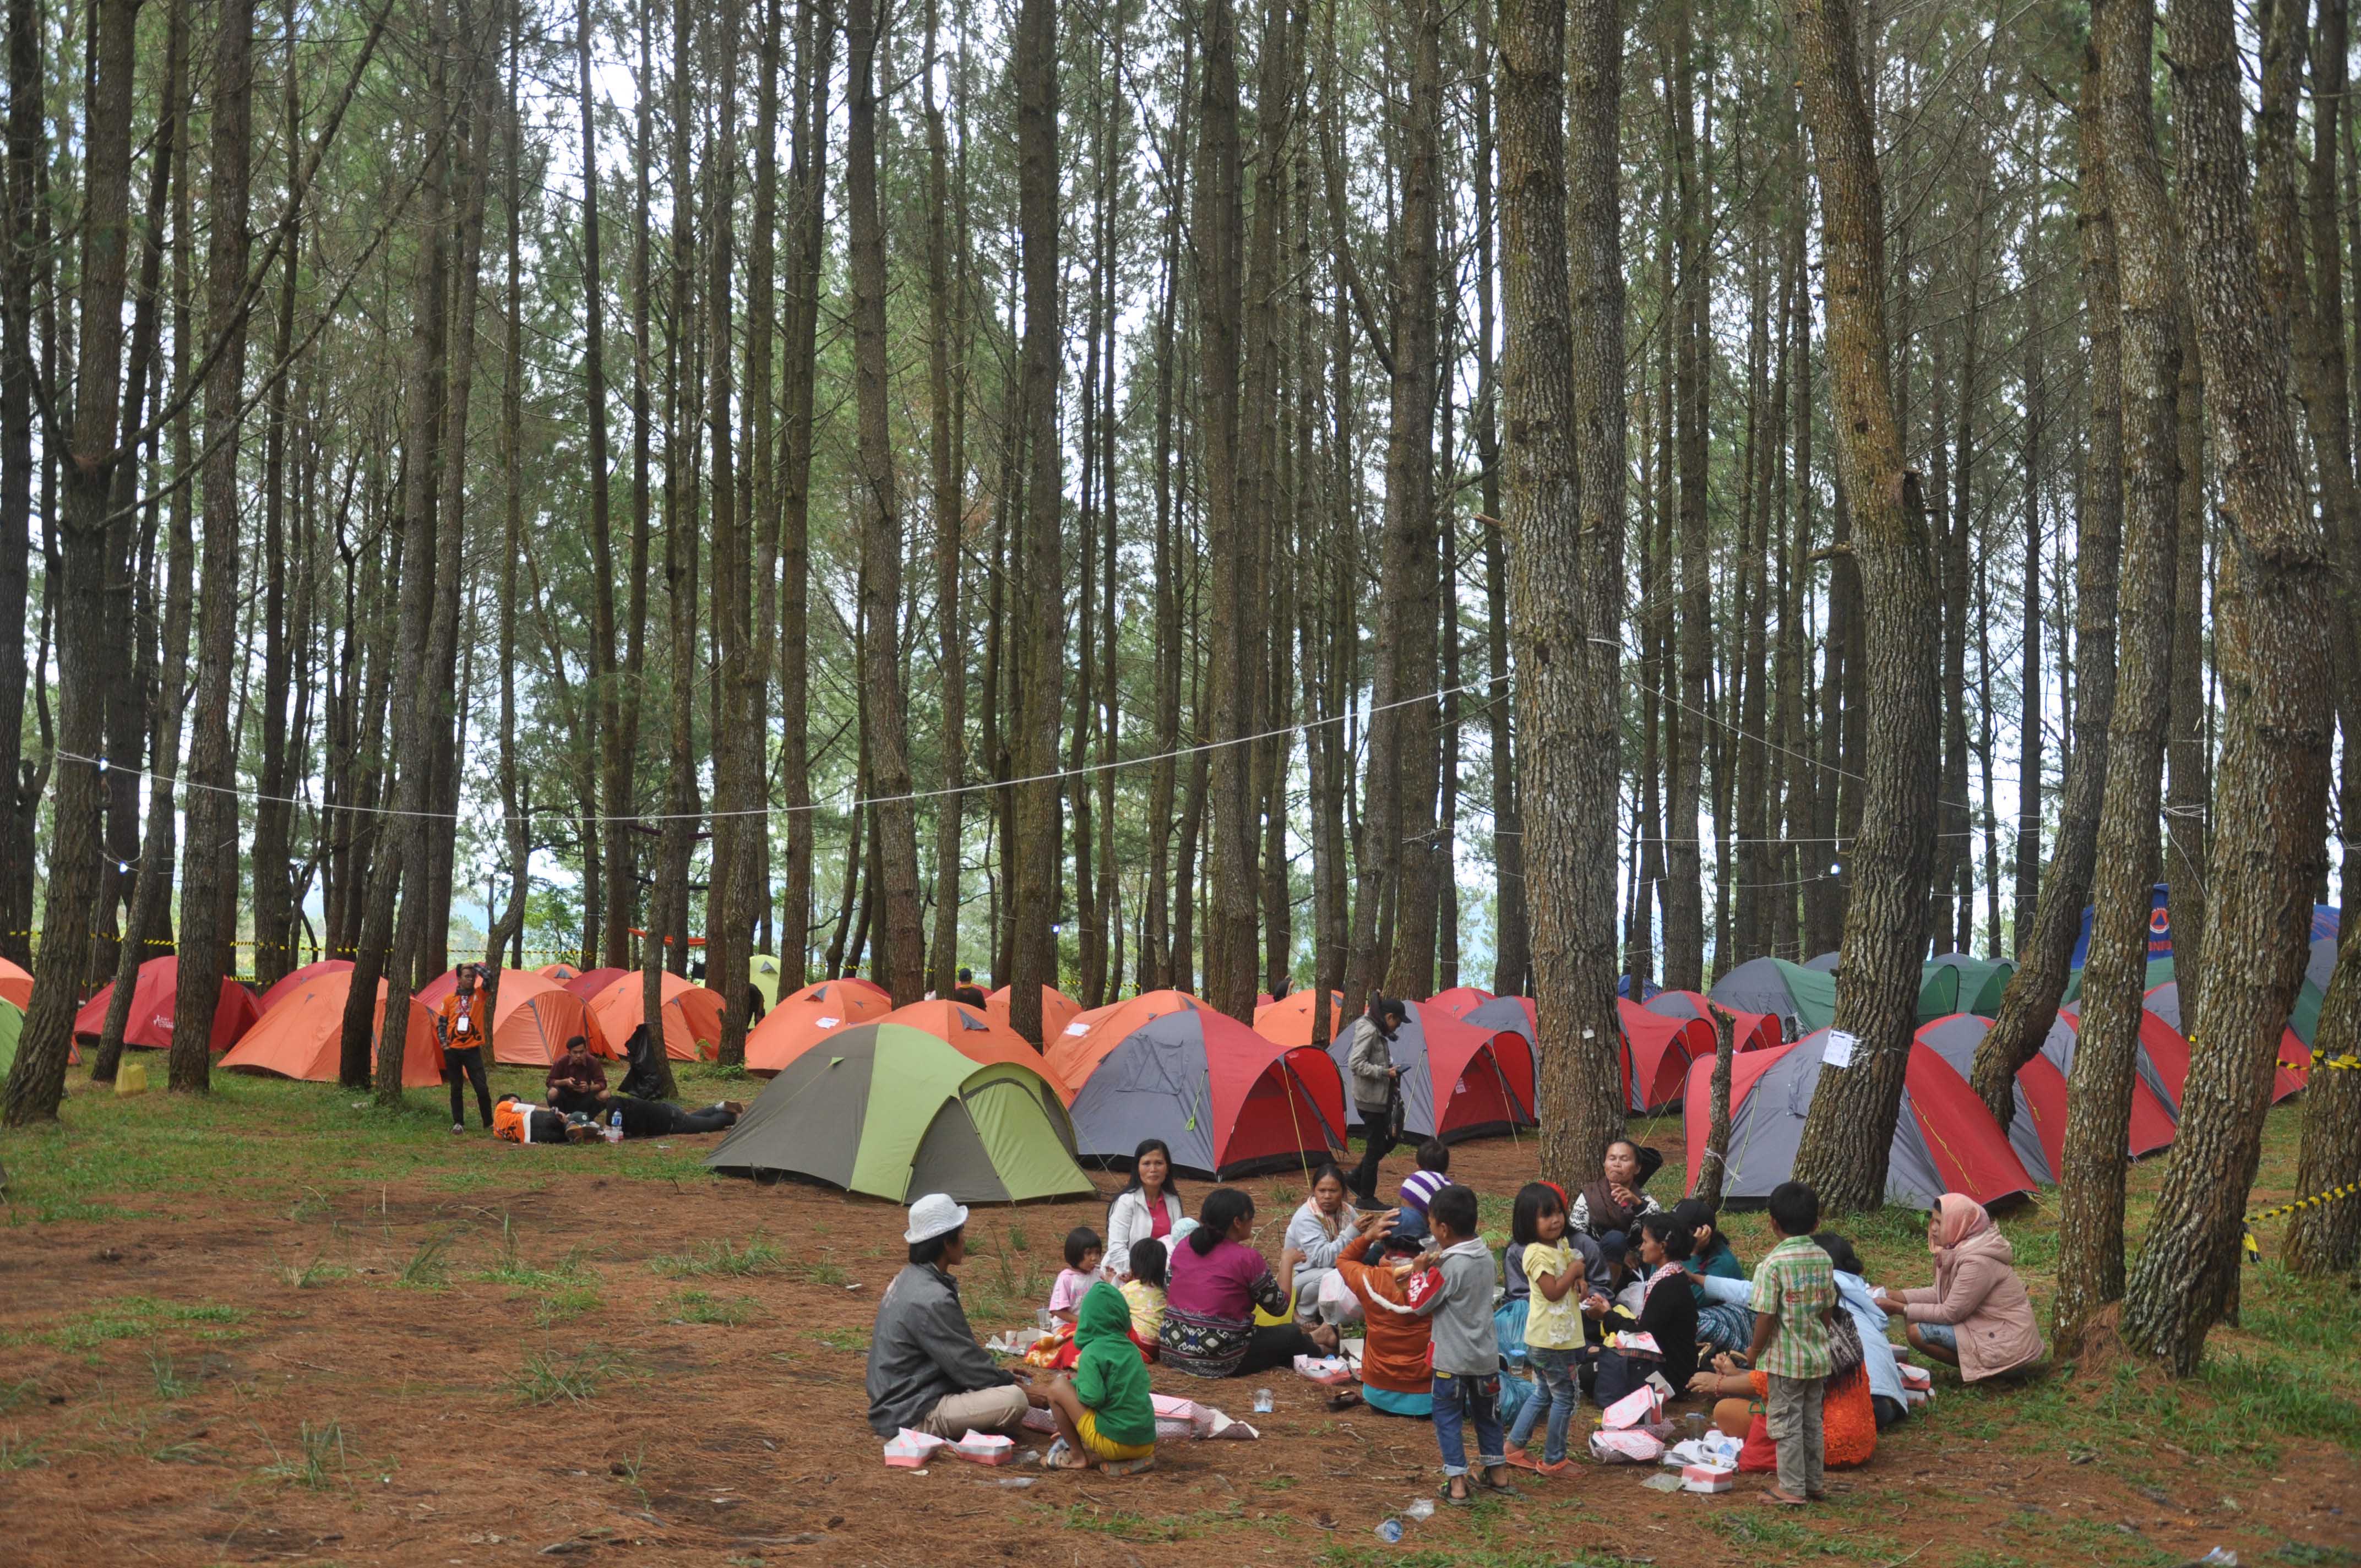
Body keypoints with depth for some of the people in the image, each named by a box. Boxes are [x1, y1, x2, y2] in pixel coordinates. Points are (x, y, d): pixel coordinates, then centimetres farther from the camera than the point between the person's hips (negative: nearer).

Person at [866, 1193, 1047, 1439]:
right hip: (911, 1417, -10)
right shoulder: (931, 1299, -24)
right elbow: (968, 1366, -18)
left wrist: (999, 1372, 18)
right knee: (1013, 1400, -23)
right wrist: (1023, 1392, -6)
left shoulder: (909, 1279, 8)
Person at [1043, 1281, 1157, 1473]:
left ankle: (1077, 1456, 8)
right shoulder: (1130, 1348, 10)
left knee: (1058, 1388, 2)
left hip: (1114, 1442, -7)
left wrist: (1077, 1380, 3)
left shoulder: (1092, 1352, -10)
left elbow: (1092, 1397, -19)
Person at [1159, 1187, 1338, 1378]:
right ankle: (1317, 1350, 46)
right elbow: (1279, 1306, -2)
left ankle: (1309, 1344, 48)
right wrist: (1287, 1261, 12)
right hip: (1219, 1361, -6)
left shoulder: (1182, 1249, 3)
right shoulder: (1247, 1258, -14)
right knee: (1291, 1334, 18)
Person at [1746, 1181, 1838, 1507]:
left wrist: (1755, 1351, -4)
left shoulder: (1772, 1264, -19)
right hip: (1817, 1357, 6)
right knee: (1812, 1421, 17)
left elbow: (1766, 1316, -18)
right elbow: (1828, 1309, 8)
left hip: (1784, 1357, -6)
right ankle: (1814, 1483, 27)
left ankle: (1791, 1488, 9)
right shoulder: (1824, 1260, 0)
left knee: (1786, 1422, 4)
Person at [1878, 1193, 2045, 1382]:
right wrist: (1895, 1296, 2)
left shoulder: (1977, 1261, -24)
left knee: (1917, 1333, -16)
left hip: (2007, 1345, -10)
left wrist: (1899, 1309, -15)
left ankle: (1982, 1370, -4)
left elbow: (1950, 1313, -20)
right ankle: (1982, 1365, 10)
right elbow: (1940, 1293, 11)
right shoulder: (1964, 1247, 4)